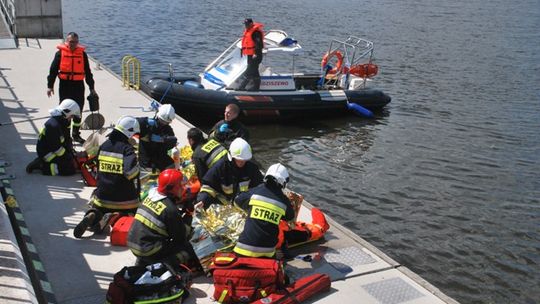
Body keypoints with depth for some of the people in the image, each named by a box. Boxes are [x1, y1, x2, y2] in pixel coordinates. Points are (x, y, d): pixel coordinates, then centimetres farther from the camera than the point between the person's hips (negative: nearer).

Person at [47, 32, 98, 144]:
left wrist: (92, 88, 11)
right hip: (65, 85, -2)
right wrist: (50, 86, -3)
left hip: (78, 85, 2)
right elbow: (53, 70, 1)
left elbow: (88, 72, 11)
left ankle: (76, 134, 23)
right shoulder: (60, 53, -1)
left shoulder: (82, 54, 5)